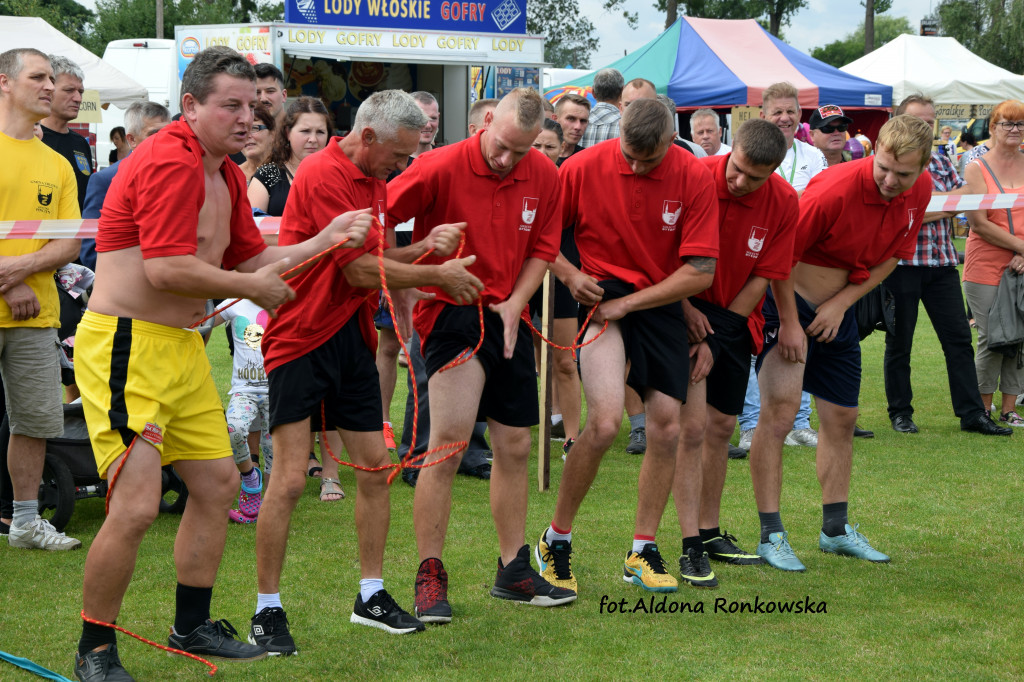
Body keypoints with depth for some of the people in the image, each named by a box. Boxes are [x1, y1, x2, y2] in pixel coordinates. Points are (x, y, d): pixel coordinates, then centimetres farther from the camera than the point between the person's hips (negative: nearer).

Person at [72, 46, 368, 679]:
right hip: (126, 347, -10)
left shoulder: (227, 175, 15)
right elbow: (165, 270, -25)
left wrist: (325, 240, 7)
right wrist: (252, 286, -12)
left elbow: (251, 259, 19)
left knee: (218, 483, 17)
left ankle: (193, 626, 32)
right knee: (136, 506, -15)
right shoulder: (170, 163, -18)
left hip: (185, 347, 10)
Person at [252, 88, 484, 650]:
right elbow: (361, 272, -19)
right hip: (302, 340, -9)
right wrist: (440, 276, -9)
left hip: (352, 336, 9)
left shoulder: (376, 181, 13)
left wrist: (425, 246, 2)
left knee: (375, 468, 8)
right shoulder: (323, 176, -17)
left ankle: (371, 595, 20)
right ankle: (267, 610, -1)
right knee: (290, 478, -10)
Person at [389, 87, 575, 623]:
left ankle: (514, 571, 25)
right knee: (448, 440, -16)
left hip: (508, 317, 6)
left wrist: (514, 303, -2)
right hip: (451, 312, -6)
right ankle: (430, 578, -7)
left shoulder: (545, 177, 2)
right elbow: (378, 219, -12)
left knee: (515, 447, 11)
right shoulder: (441, 167, -15)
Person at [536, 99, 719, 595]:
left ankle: (642, 552, 18)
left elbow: (700, 272, -9)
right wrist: (568, 274, -13)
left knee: (666, 427, 1)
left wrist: (628, 302, -13)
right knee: (605, 420, -21)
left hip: (662, 303, 3)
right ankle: (555, 539, -3)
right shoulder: (584, 168, -10)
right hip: (602, 293, -3)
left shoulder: (694, 178, -9)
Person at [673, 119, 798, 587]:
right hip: (688, 311, -4)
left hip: (735, 318, 4)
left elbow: (761, 279, -6)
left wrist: (716, 341, -9)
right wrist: (684, 308, -19)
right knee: (692, 424, -12)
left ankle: (711, 533, 24)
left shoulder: (784, 204, -10)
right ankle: (692, 547, -10)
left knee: (721, 425, 11)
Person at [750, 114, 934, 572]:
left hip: (838, 310, 7)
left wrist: (841, 302, -6)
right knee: (779, 410, -16)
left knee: (841, 418, 13)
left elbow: (890, 256, 4)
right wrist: (789, 323, -21)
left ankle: (836, 530, 27)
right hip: (789, 298, -7)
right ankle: (771, 535, -11)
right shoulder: (834, 190, -29)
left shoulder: (920, 192, -8)